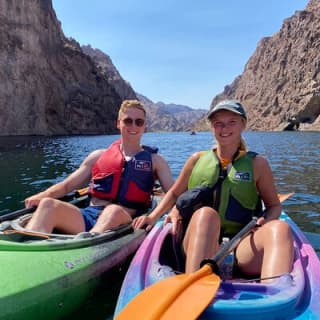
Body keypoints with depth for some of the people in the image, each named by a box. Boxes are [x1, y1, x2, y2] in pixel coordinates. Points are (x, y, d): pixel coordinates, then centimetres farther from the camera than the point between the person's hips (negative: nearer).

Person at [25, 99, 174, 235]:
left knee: (114, 211, -37)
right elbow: (66, 185, 18)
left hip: (122, 222, -2)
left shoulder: (154, 160, 15)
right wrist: (41, 196, -3)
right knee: (48, 204, -24)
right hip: (88, 217, 3)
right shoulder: (99, 156, 19)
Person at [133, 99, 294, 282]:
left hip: (241, 245, 1)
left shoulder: (257, 163, 11)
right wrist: (153, 217, 12)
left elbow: (274, 205, 18)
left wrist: (267, 220, -4)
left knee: (280, 228, -29)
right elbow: (175, 193, 24)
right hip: (198, 243, 0)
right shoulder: (198, 159, 13)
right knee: (205, 214, -33)